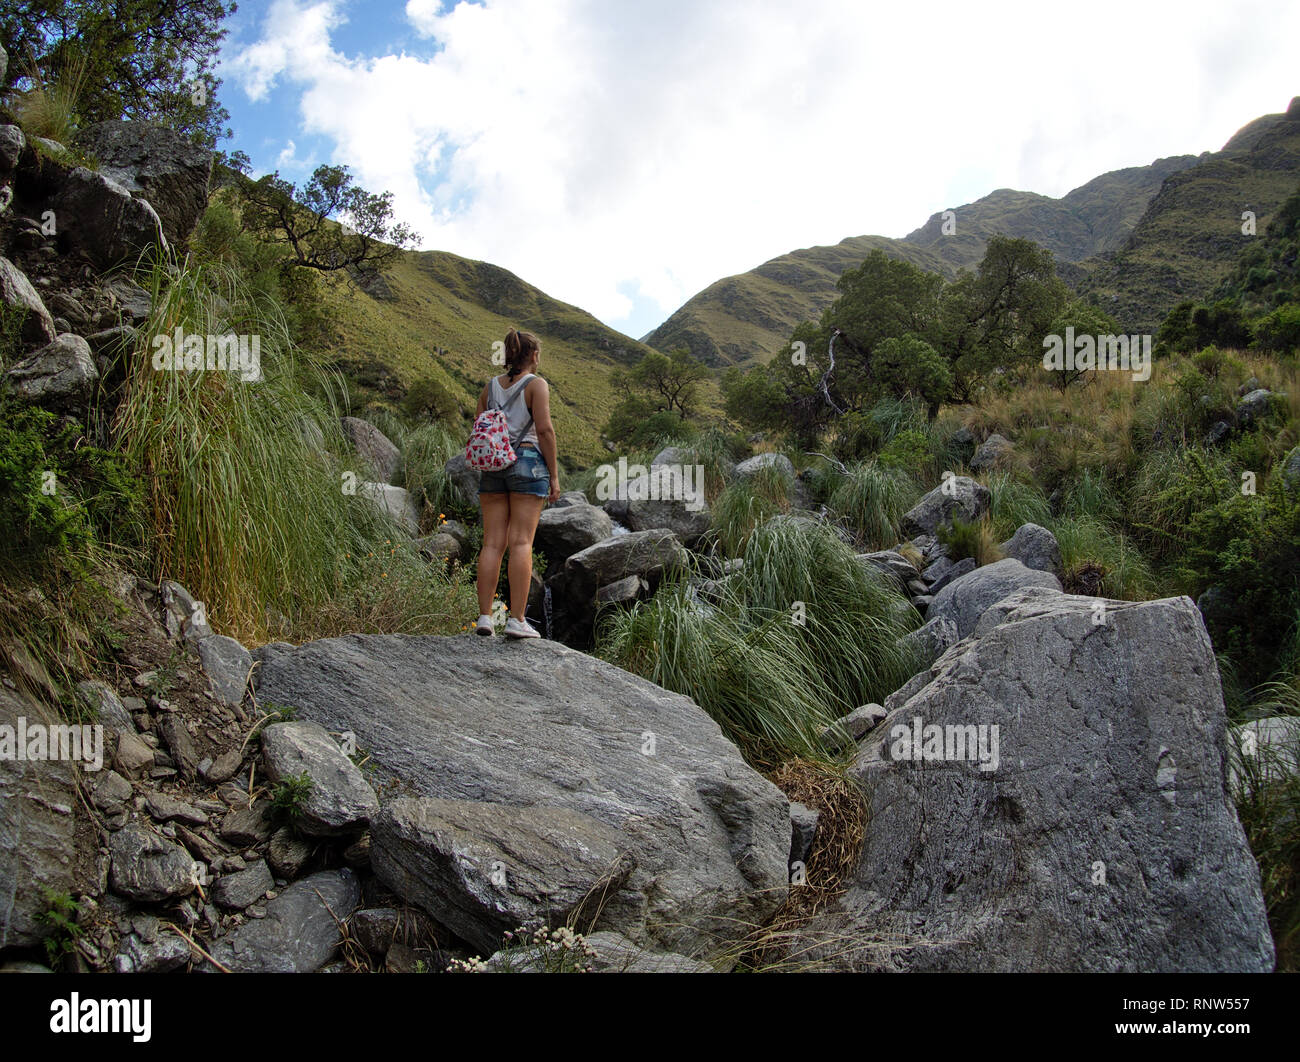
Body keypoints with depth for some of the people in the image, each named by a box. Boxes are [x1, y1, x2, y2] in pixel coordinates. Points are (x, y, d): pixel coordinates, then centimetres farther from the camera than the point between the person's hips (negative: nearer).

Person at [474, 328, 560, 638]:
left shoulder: (491, 386, 14)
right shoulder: (536, 384, -1)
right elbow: (545, 429, -8)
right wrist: (554, 475, -5)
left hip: (492, 466, 5)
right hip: (528, 462, -5)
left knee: (492, 543, 4)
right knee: (521, 543, -6)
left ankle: (484, 616, 1)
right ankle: (517, 619, -9)